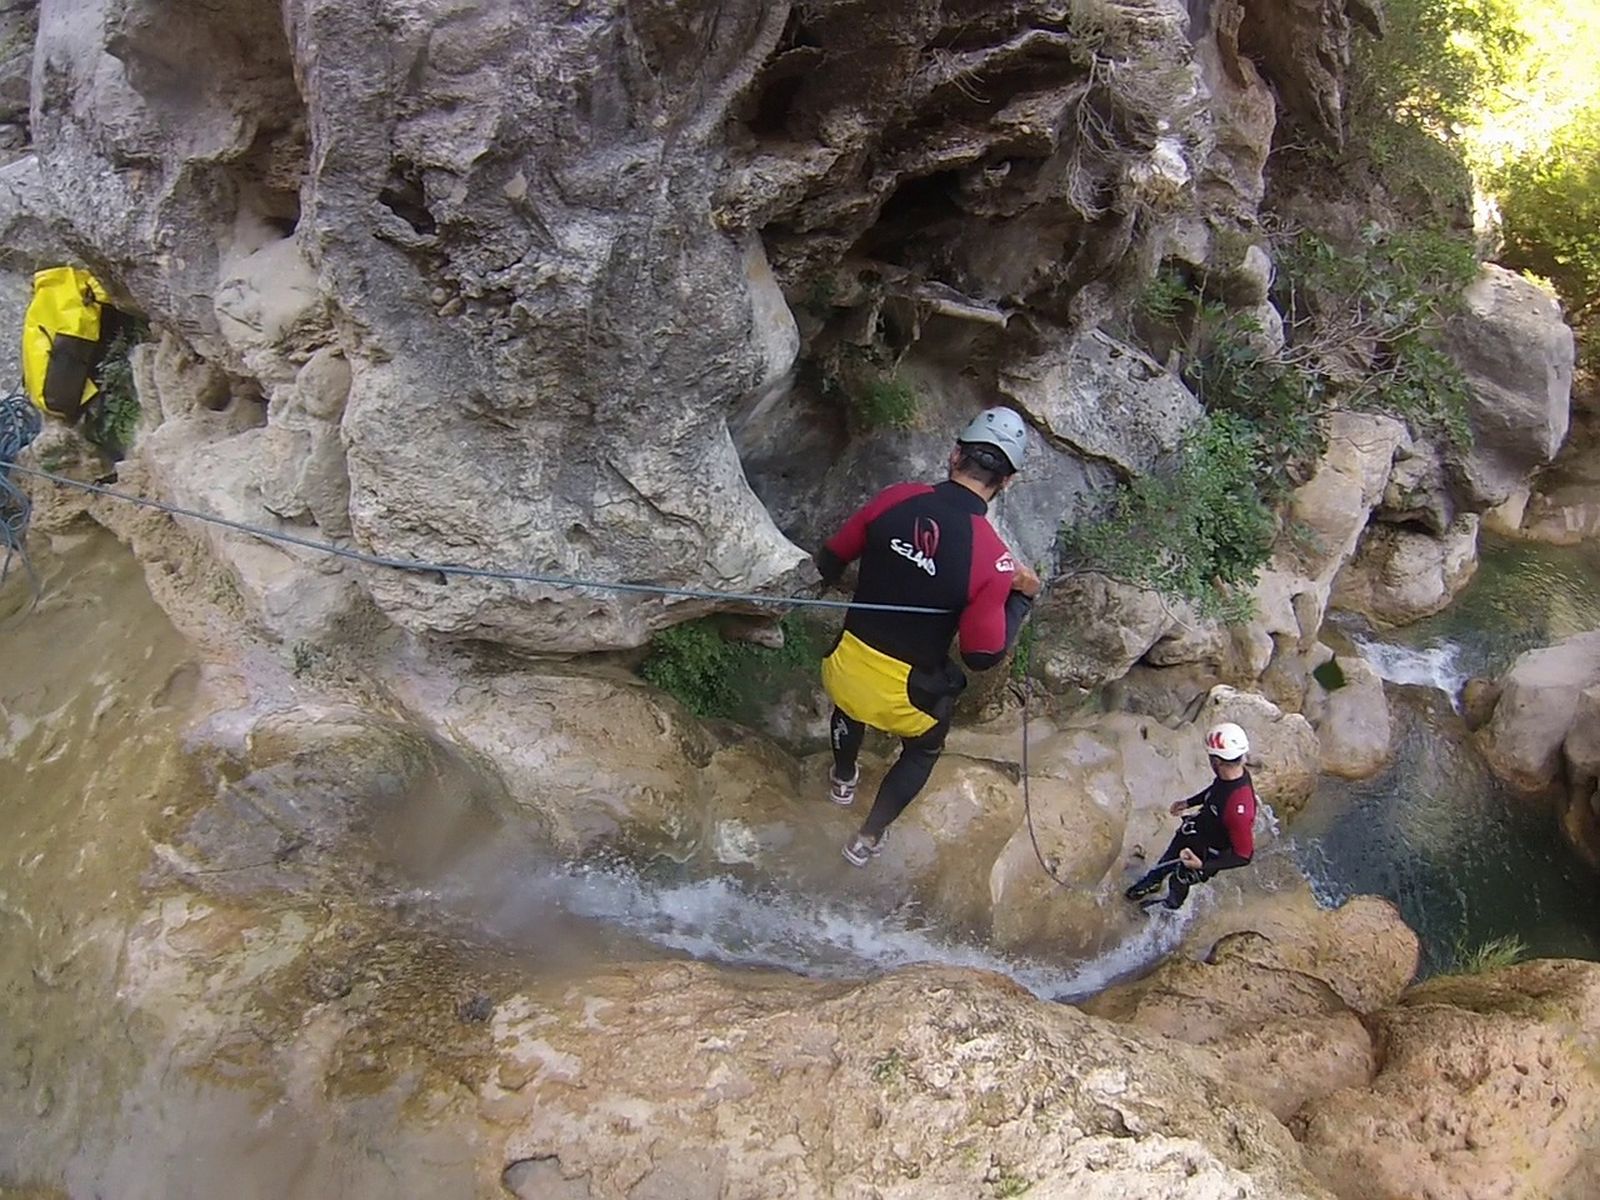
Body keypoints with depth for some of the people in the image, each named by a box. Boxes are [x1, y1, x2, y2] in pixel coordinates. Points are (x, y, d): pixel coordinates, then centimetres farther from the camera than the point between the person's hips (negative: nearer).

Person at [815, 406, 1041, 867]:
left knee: (851, 705, 40)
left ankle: (843, 778, 68)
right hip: (908, 693, -3)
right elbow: (983, 655, -19)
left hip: (848, 665, 3)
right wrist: (1022, 598, -6)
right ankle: (867, 838, 46)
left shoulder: (896, 498, -16)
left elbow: (829, 561, -3)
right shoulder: (992, 558, -25)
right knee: (922, 750, 33)